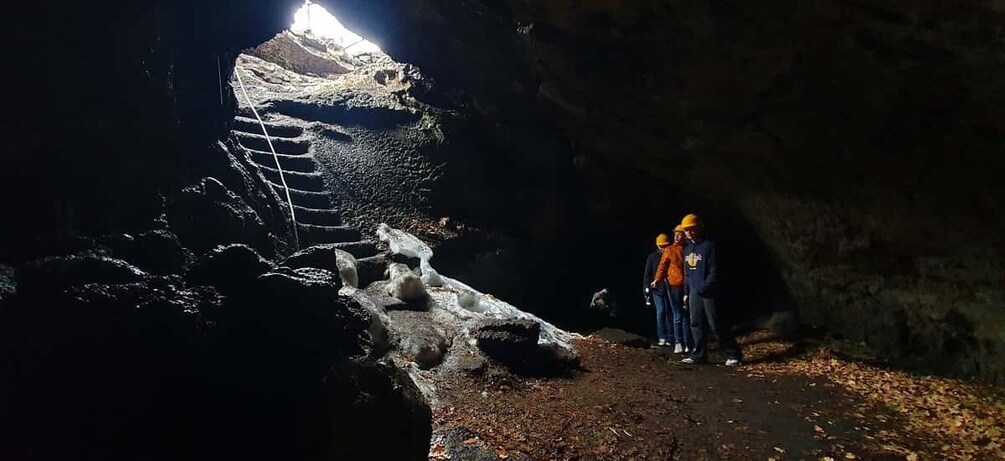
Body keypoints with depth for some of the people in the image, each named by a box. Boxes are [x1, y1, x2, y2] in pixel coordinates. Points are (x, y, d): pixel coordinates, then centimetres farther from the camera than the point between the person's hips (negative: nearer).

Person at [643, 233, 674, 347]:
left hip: (669, 289, 1)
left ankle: (670, 338, 13)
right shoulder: (652, 257, 3)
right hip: (657, 290, -1)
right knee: (660, 312, -9)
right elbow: (647, 274, 3)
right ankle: (661, 337, -1)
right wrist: (647, 289, -2)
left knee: (669, 313, 5)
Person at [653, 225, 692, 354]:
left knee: (686, 316, 6)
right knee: (678, 316, -1)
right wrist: (657, 279, -19)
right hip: (673, 286, -1)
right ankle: (679, 343, 5)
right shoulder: (669, 250, 5)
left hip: (687, 286, 1)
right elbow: (663, 265, -4)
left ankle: (688, 343, 13)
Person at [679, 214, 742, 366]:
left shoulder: (708, 246, -10)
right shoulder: (687, 249, 14)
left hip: (708, 292, -7)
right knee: (696, 324, 7)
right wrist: (686, 292, 17)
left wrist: (705, 287, -22)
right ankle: (699, 354, 13)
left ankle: (733, 354, 5)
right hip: (694, 292, 7)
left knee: (715, 324, -5)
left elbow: (714, 271, -14)